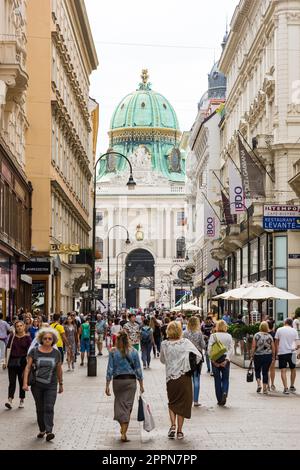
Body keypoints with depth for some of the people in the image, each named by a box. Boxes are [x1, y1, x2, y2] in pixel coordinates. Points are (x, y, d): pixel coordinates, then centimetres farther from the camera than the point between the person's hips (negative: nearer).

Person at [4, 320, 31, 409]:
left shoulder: (27, 337, -2)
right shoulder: (12, 336, 3)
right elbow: (8, 348, 6)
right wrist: (6, 360, 2)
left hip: (22, 361, -1)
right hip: (12, 361, 1)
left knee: (22, 381, 8)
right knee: (12, 381, -5)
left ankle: (22, 400, 18)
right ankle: (10, 400, -11)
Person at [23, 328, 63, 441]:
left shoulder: (56, 353, 2)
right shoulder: (34, 351, -2)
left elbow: (59, 370, 12)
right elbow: (28, 367, -3)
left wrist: (61, 384, 17)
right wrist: (25, 383, -12)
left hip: (51, 386, -1)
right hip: (37, 385, 1)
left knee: (49, 408, -11)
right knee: (40, 409, 9)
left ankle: (49, 432, -16)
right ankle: (42, 430, 22)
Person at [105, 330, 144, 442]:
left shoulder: (113, 352, -4)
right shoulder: (133, 352, -1)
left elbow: (110, 369, -4)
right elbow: (138, 369, 2)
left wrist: (107, 386, 0)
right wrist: (141, 385, 9)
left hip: (117, 380, 0)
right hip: (131, 380, 0)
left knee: (119, 403, 16)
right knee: (127, 405, 3)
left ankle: (122, 427, 27)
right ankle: (123, 433, -3)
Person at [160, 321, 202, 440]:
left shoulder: (164, 344, -4)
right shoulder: (186, 342, -6)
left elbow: (162, 360, 10)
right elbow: (198, 356, -8)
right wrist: (190, 366, 6)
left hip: (170, 377, 1)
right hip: (184, 377, -1)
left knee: (172, 403, 18)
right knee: (182, 403, 9)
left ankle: (173, 425, 0)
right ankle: (179, 431, 11)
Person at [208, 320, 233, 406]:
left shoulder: (213, 336, -4)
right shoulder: (229, 336, 0)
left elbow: (209, 349, -10)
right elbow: (231, 349, -6)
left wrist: (213, 359, -9)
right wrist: (226, 359, -8)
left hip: (215, 360, -1)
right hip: (225, 359, 1)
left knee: (217, 380, 8)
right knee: (225, 379, 12)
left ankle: (220, 400, 9)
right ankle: (224, 392, -16)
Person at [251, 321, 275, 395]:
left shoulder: (257, 335, -5)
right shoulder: (269, 336, 0)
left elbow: (253, 346, -8)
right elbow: (273, 347, 1)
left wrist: (252, 355, 1)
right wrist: (273, 356, 11)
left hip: (258, 355, -1)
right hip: (268, 356, 1)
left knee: (257, 371, 15)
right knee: (265, 372, 6)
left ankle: (259, 384, -4)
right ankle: (265, 388, 5)